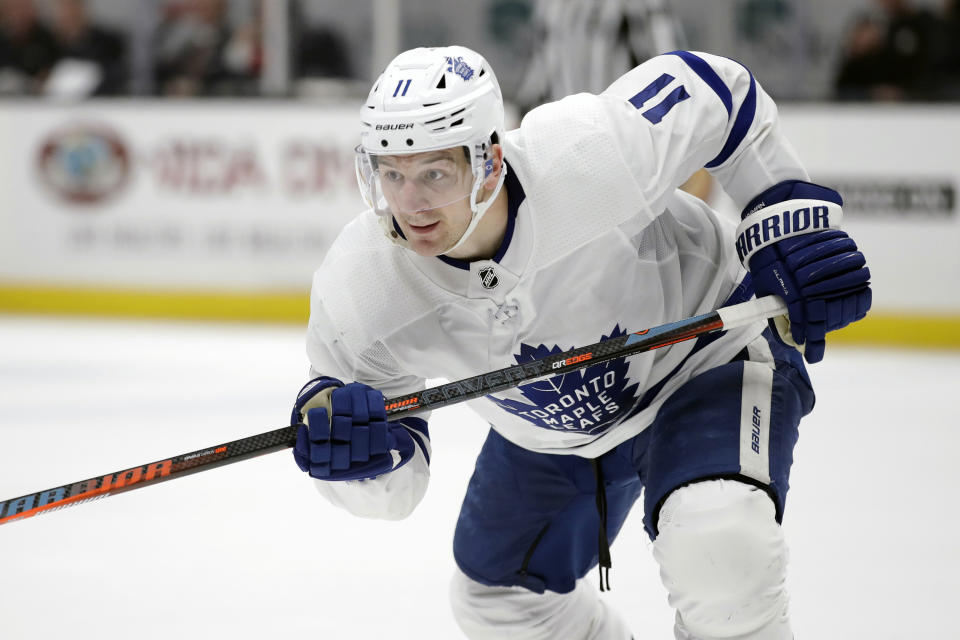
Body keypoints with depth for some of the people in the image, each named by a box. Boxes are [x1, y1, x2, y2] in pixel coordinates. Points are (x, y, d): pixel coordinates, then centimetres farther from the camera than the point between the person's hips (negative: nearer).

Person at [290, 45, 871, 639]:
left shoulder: (584, 155, -38)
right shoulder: (355, 291, -28)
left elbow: (716, 90, -17)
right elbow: (391, 490, -19)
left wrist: (793, 215, -21)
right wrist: (347, 443, -41)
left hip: (708, 347, -5)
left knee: (715, 542, -31)